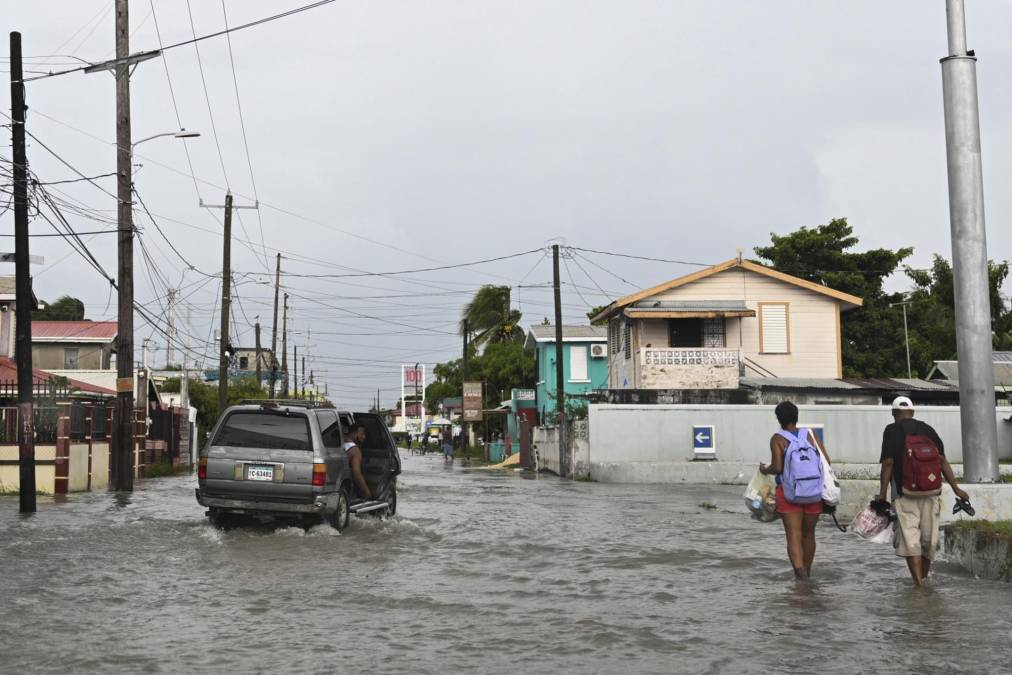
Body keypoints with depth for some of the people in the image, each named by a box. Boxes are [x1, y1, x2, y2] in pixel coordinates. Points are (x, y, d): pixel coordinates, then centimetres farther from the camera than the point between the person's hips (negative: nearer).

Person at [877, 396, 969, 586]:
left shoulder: (892, 430, -2)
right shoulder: (927, 429, 10)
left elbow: (888, 463, -11)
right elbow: (942, 460, 4)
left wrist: (882, 493, -11)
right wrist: (956, 488, 4)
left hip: (904, 492, -4)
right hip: (930, 491, 4)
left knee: (909, 537, -3)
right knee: (929, 536, 14)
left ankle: (918, 581, -12)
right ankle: (924, 576, 27)